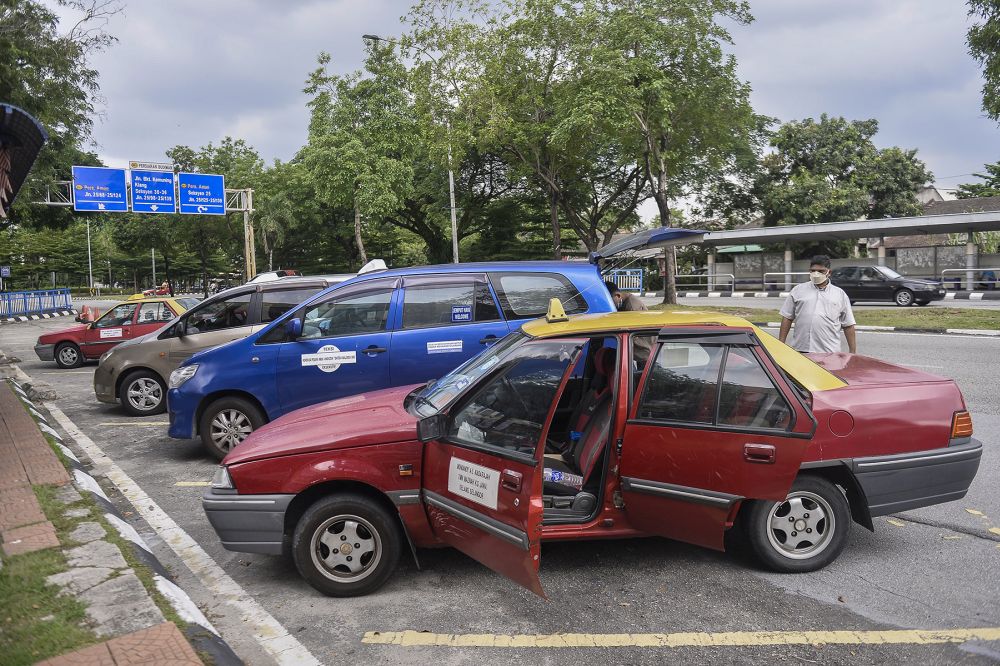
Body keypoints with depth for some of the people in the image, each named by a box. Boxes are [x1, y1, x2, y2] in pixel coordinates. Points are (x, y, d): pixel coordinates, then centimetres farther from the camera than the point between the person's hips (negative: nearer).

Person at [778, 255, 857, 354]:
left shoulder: (840, 294, 12)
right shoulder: (798, 290, 10)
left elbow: (848, 326, 11)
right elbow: (787, 318, 9)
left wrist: (853, 352, 6)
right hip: (800, 350, 0)